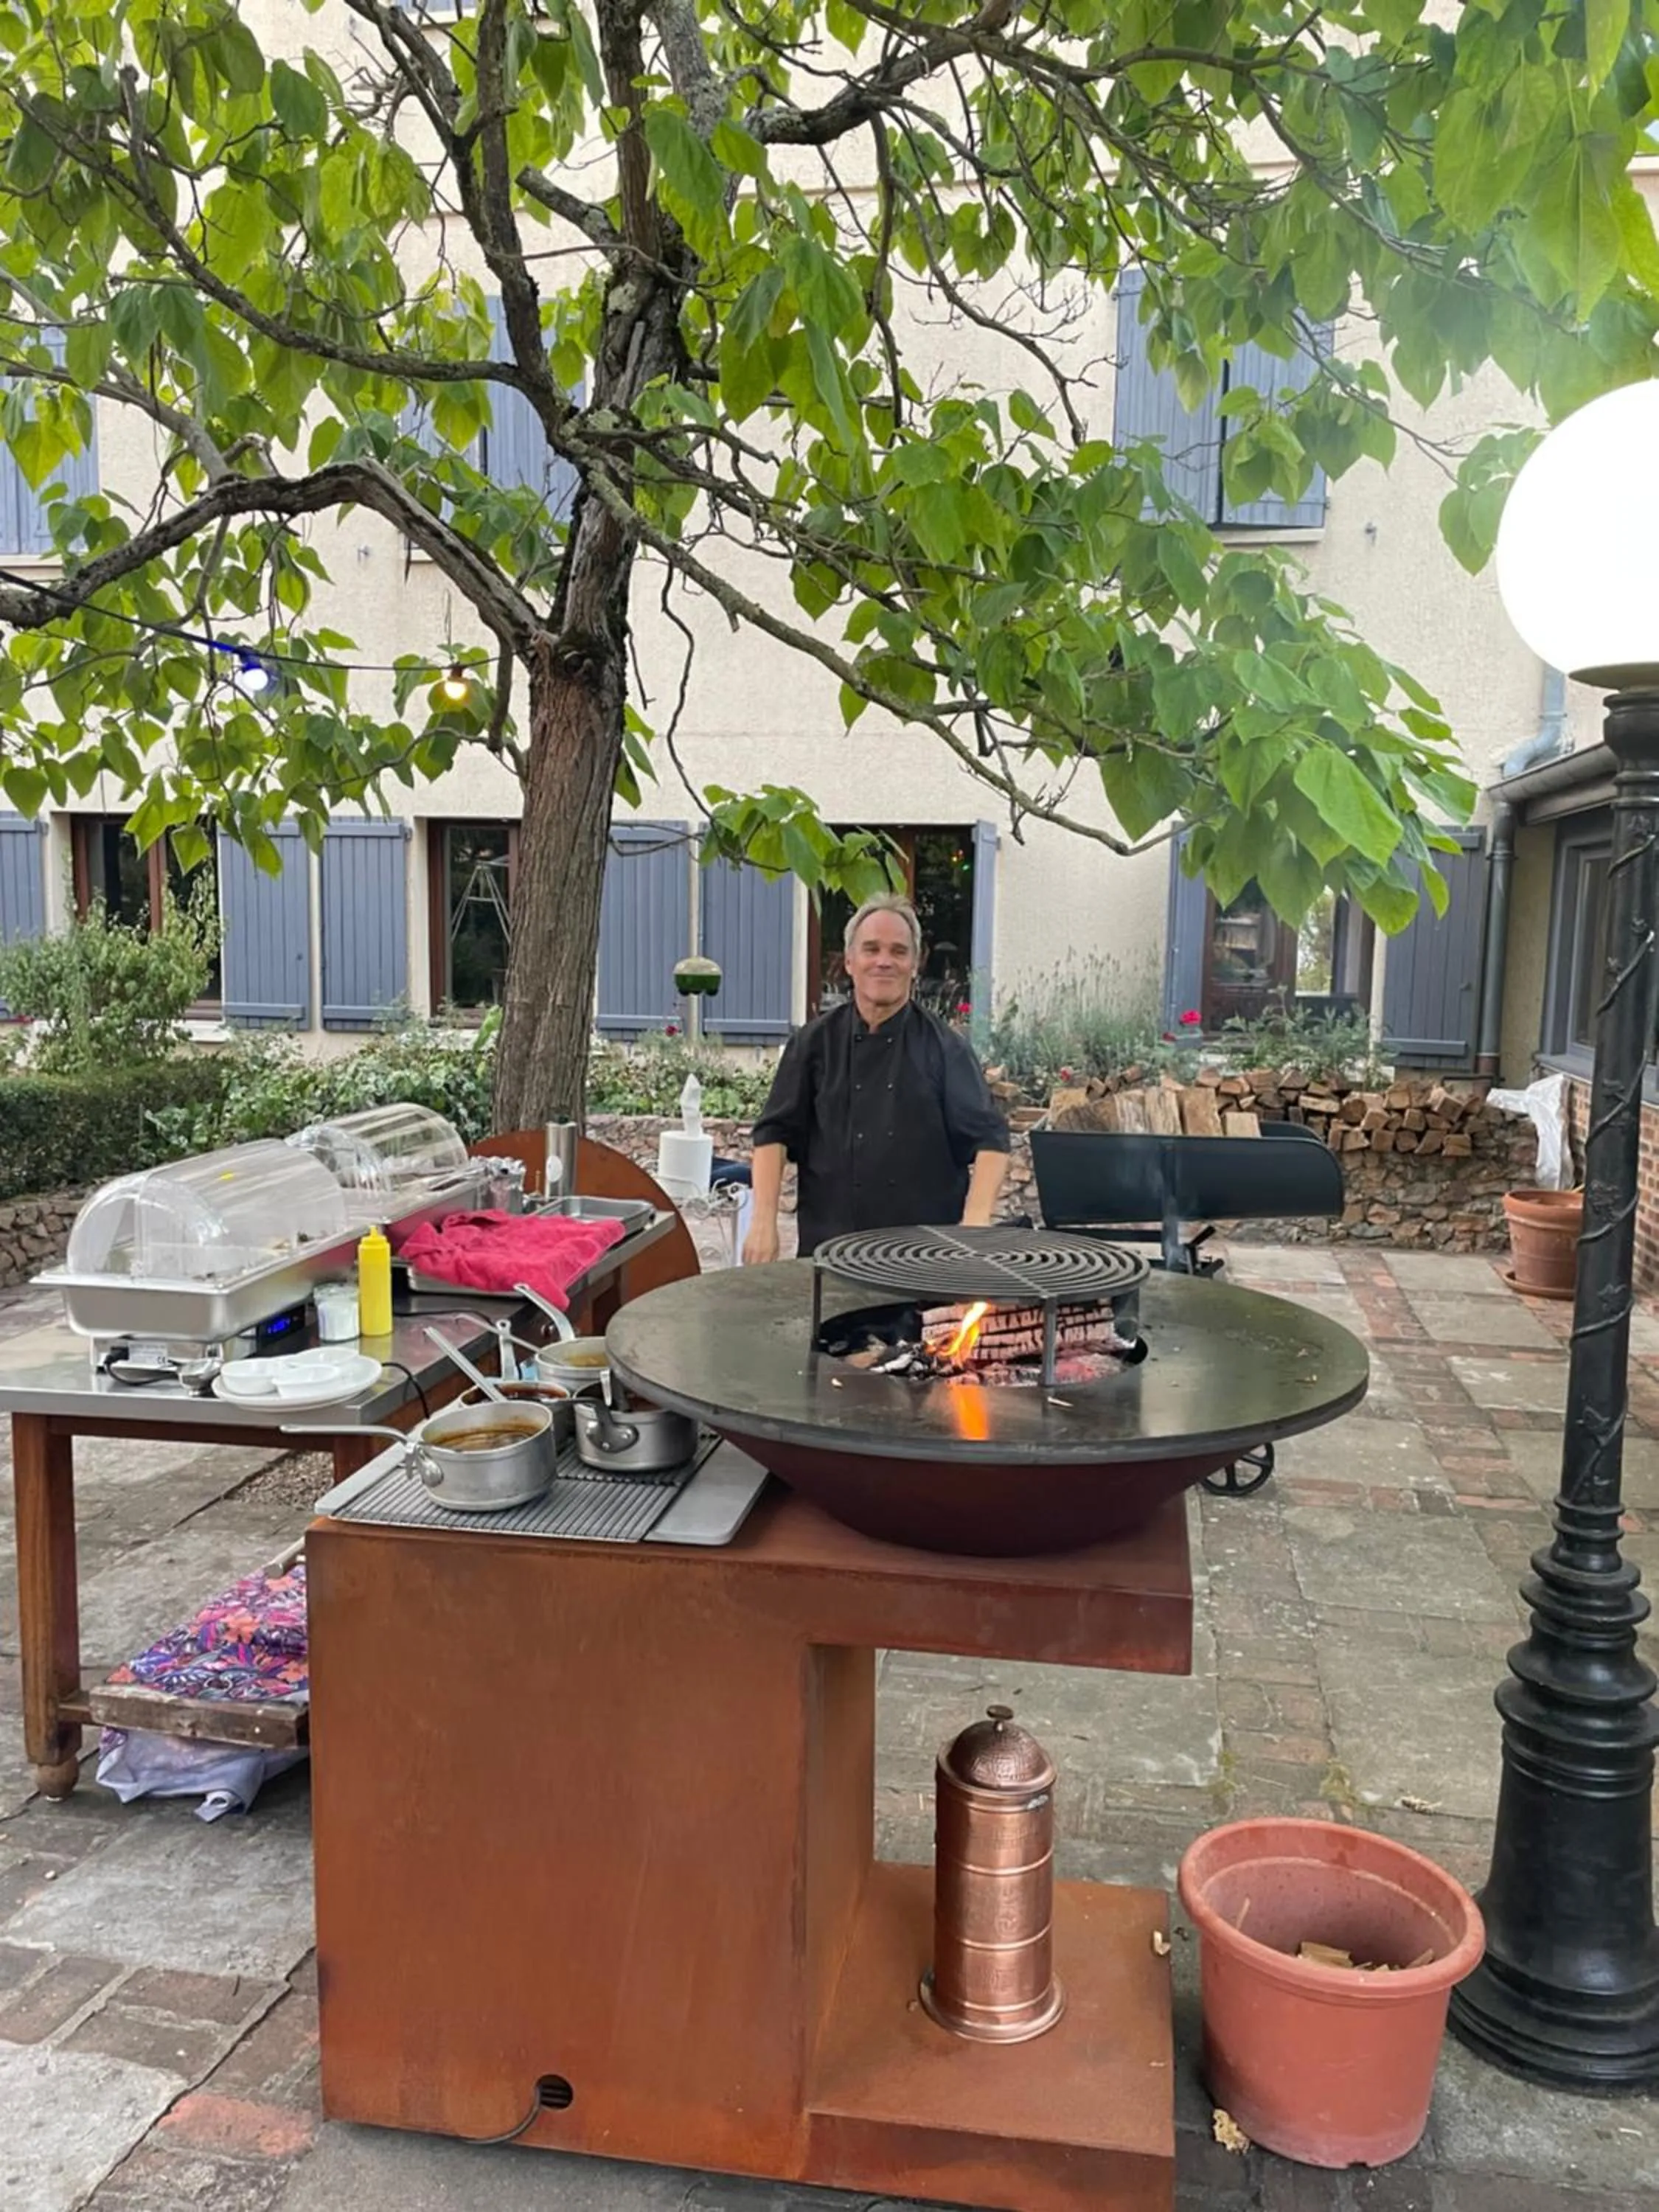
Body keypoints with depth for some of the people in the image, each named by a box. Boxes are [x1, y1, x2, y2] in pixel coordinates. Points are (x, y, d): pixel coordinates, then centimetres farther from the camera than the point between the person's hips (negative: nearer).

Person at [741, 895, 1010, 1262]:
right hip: (829, 1247, 1)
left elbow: (989, 1138, -3)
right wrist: (764, 1221, -8)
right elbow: (774, 1134, 2)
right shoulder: (815, 1043, 4)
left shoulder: (943, 1047, 1)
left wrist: (975, 1222, -16)